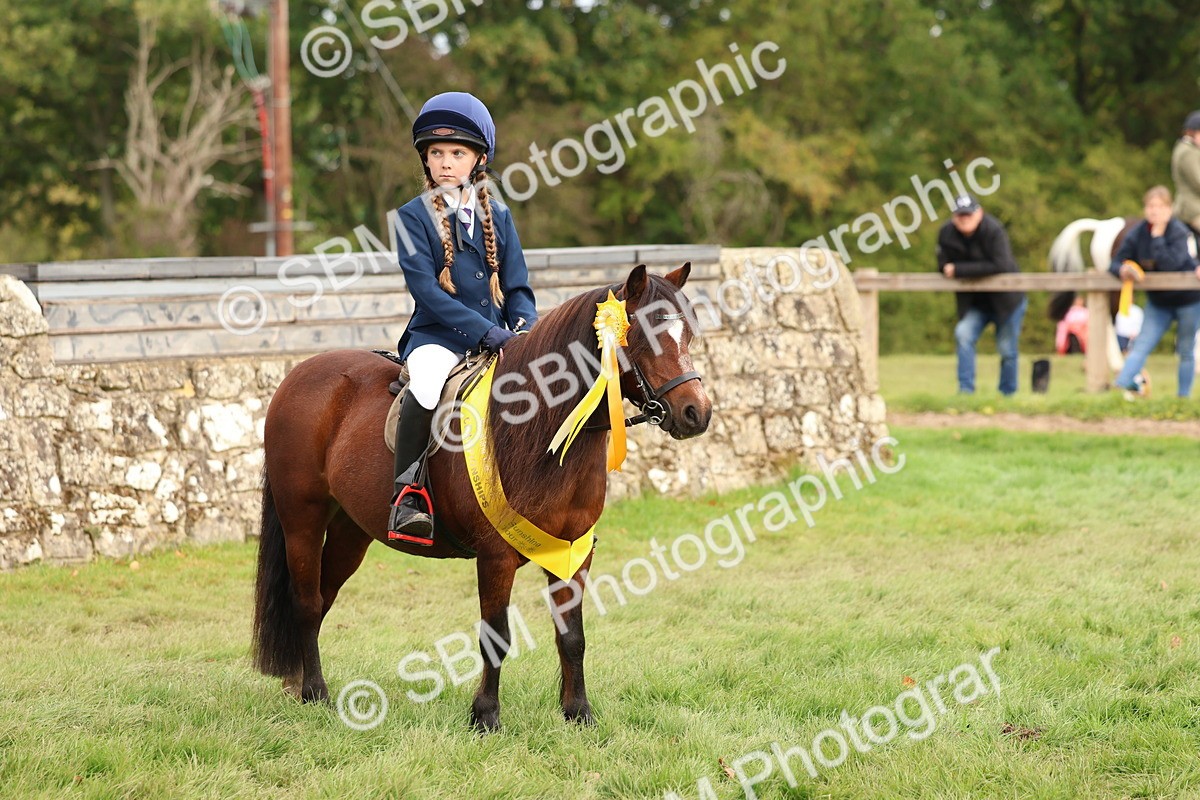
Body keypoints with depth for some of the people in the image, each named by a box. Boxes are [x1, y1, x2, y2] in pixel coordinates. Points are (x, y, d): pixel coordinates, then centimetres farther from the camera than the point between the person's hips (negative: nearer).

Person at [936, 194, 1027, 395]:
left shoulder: (994, 230, -22)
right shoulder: (946, 234, -8)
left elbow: (1000, 265, -30)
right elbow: (944, 268, -7)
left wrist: (960, 270, -29)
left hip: (1006, 300, -3)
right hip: (975, 301, 3)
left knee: (1006, 348, 1)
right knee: (963, 334, -18)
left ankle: (1008, 394, 17)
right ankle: (965, 390, -16)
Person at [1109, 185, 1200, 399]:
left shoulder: (1178, 232, -19)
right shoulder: (1138, 233, -7)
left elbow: (1169, 264, -33)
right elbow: (1115, 263, -6)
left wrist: (1157, 236, -28)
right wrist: (1123, 270, -29)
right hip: (1158, 301, 3)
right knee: (1141, 345, -9)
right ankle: (1121, 387, -23)